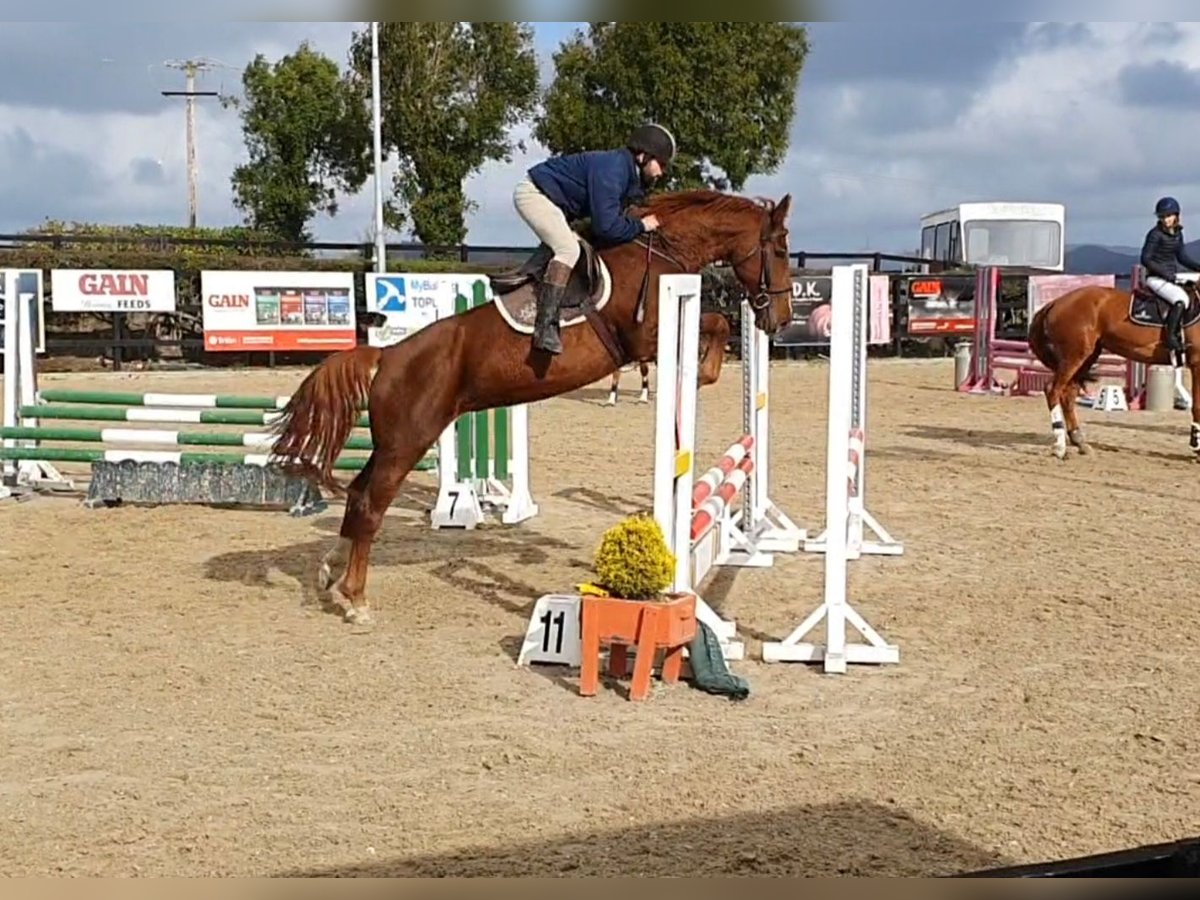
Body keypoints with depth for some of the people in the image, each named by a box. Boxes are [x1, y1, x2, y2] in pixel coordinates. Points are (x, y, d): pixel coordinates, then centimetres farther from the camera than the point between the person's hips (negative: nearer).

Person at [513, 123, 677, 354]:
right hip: (533, 194, -11)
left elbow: (613, 216, 13)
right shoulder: (610, 170, -26)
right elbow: (606, 227, -30)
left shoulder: (628, 172, 5)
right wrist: (640, 225, -18)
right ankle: (545, 326, -31)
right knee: (569, 249, -25)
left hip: (553, 200, 11)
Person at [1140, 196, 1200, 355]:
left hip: (1171, 278, 9)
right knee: (1181, 299, -30)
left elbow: (1182, 257, 20)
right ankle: (1171, 337, -29)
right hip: (1156, 278, -9)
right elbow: (1145, 259, -12)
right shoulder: (1155, 234, -10)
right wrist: (1165, 273, -18)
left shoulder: (1178, 233, 12)